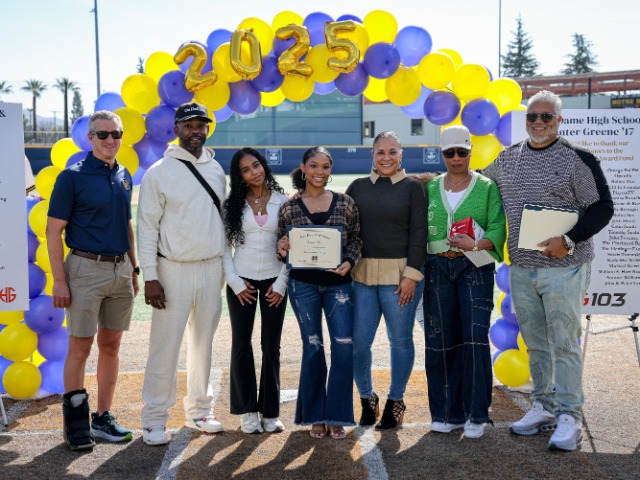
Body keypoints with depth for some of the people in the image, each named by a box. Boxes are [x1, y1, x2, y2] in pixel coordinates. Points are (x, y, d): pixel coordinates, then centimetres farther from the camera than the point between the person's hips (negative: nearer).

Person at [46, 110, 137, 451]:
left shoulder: (124, 176, 11)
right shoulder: (72, 177, -6)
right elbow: (54, 231, -8)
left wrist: (134, 269, 15)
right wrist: (59, 280, -13)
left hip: (121, 270, 6)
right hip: (86, 269, -5)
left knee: (111, 345, 9)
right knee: (80, 347, 0)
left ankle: (103, 418, 19)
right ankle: (75, 422, 12)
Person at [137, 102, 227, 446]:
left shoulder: (216, 170, 9)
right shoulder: (159, 172, -5)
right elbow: (147, 226, -7)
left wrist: (225, 264, 12)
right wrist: (150, 277, -12)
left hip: (212, 268, 5)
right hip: (174, 270, -5)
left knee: (203, 342, 12)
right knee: (165, 346, -3)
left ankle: (199, 410, 24)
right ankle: (154, 418, 8)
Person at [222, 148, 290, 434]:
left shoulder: (283, 201, 0)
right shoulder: (232, 204, 2)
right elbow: (224, 246, 1)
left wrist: (281, 283, -6)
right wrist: (235, 282, -7)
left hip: (274, 280, 0)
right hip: (241, 281, 0)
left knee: (271, 345, 3)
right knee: (241, 344, 2)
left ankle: (270, 411, 14)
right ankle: (247, 410, 14)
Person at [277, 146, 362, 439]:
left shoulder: (345, 204, 3)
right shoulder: (290, 208, 3)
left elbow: (356, 239, 6)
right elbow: (282, 247, 9)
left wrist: (349, 262, -11)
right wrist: (282, 249, -13)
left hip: (338, 282, 0)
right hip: (303, 284, 0)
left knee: (344, 346, -4)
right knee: (312, 347, 7)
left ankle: (337, 415, 9)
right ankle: (315, 415, 18)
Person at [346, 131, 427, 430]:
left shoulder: (412, 187, 3)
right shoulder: (358, 187, 12)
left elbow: (418, 234, -2)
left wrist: (412, 275, -9)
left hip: (400, 274, -2)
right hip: (363, 274, 3)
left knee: (400, 339, 5)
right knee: (358, 340, 0)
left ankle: (395, 401, 21)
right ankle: (367, 398, 20)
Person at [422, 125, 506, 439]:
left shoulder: (487, 187, 4)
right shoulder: (430, 188, 12)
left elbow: (498, 228, -5)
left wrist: (476, 245, -23)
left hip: (475, 269, -2)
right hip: (437, 268, 3)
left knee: (475, 338, -8)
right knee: (440, 340, 3)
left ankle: (476, 415, 3)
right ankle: (447, 412, 16)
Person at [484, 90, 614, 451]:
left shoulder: (577, 160, -6)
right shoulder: (506, 160, 9)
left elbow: (603, 208, -8)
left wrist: (568, 241, -18)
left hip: (563, 268, -5)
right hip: (521, 268, 5)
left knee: (564, 343, -3)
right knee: (535, 343, 12)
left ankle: (570, 417, 6)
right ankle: (544, 408, 24)